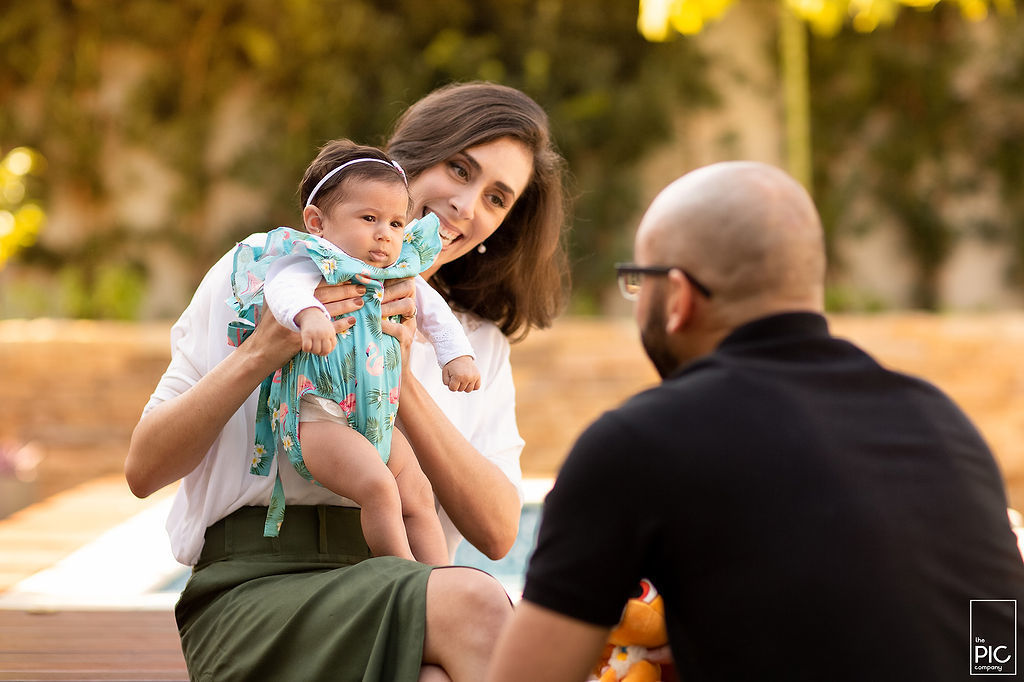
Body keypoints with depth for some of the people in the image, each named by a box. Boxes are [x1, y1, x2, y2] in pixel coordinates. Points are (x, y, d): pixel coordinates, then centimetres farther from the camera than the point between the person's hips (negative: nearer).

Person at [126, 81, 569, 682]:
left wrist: (401, 381, -7)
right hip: (251, 590, -2)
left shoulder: (481, 344, 17)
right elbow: (144, 470, 3)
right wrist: (260, 354, -12)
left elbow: (497, 532, 1)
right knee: (473, 602, -33)